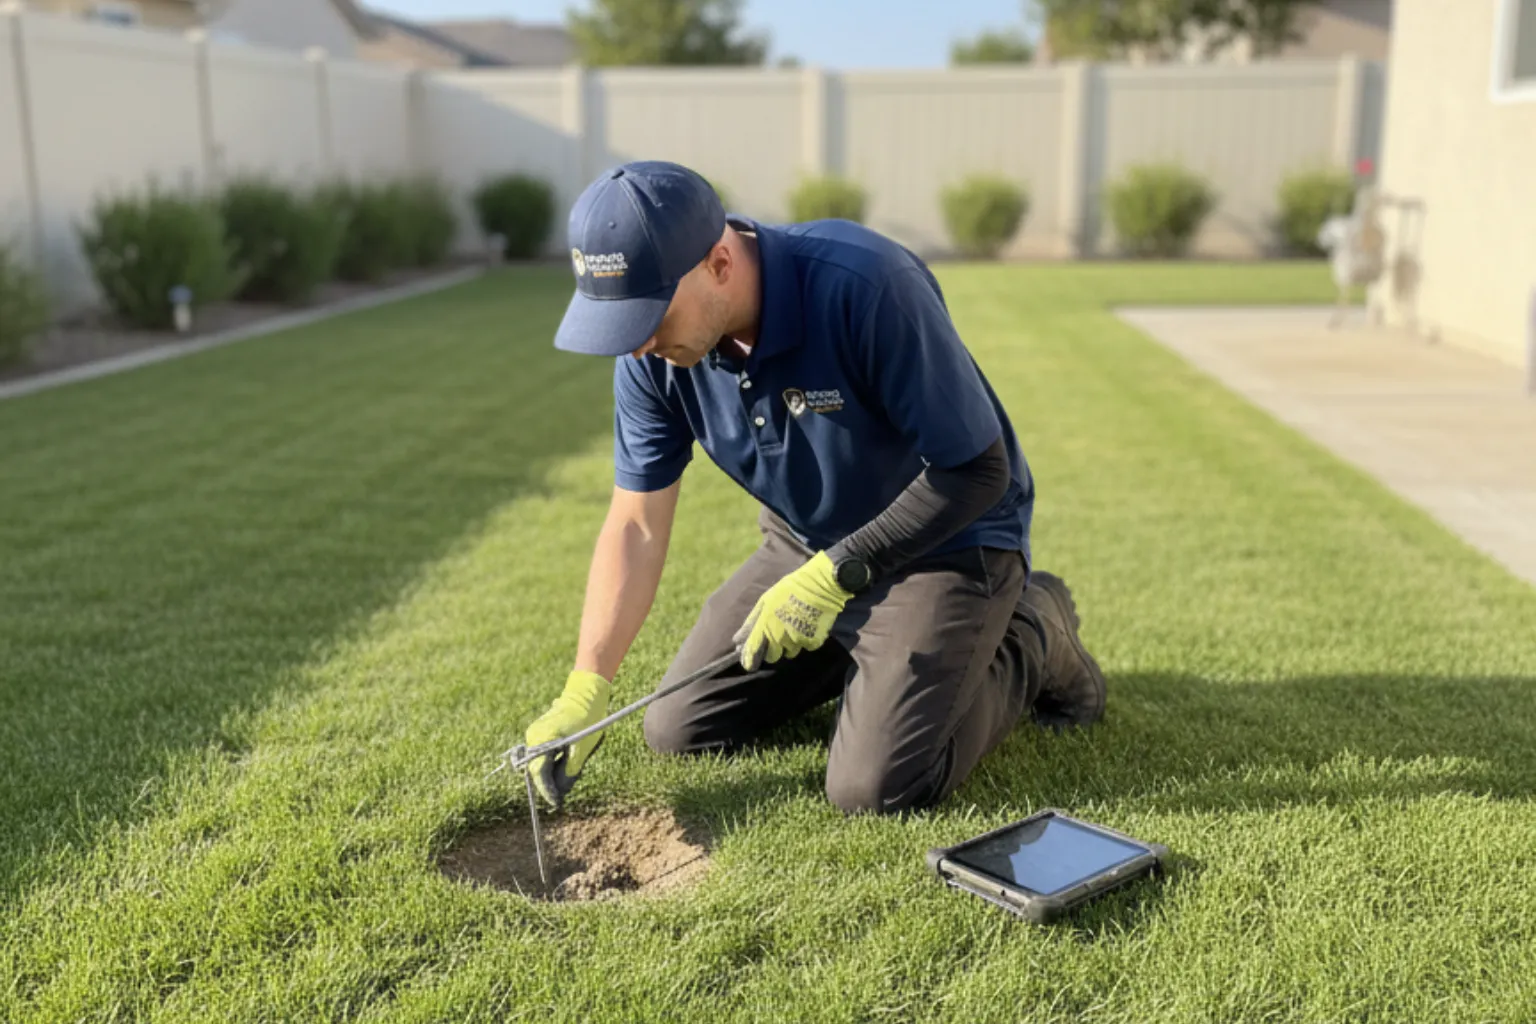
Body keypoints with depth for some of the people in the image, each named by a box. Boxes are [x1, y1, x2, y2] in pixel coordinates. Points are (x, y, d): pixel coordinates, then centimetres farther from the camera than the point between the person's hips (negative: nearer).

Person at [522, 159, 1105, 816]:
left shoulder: (865, 285, -34)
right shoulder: (652, 354, -15)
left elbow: (977, 469, -26)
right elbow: (637, 526, -9)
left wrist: (834, 577, -27)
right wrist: (586, 689, -17)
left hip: (946, 537, -6)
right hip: (809, 546, 6)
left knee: (874, 790, -18)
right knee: (677, 729, 5)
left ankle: (1031, 644, 7)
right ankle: (864, 651, 23)